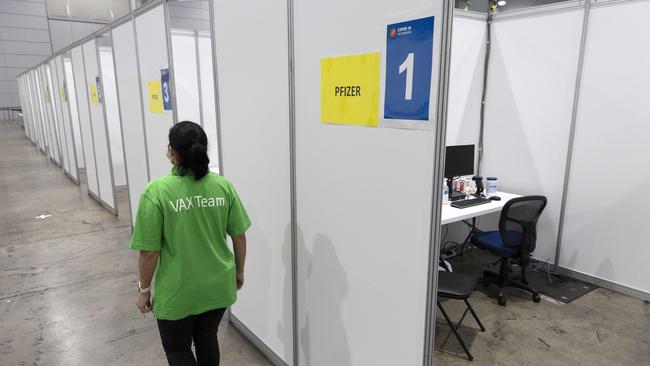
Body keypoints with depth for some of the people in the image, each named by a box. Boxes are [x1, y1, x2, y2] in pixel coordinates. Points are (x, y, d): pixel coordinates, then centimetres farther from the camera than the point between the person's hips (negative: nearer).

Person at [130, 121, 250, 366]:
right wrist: (239, 271, 13)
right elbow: (239, 237, -1)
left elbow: (149, 252, -15)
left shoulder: (156, 192, -18)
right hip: (218, 286, 4)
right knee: (207, 339, 23)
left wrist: (144, 289, 0)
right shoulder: (224, 186, -6)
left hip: (178, 294, -4)